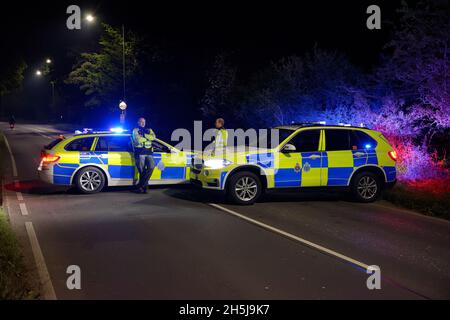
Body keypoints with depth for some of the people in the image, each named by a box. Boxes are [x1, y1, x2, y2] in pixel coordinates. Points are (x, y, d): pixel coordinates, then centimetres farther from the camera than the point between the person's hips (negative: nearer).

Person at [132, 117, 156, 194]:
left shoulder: (149, 130, 22)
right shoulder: (135, 130, 9)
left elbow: (153, 137, 0)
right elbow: (138, 140, -9)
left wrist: (143, 135, -7)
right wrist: (147, 137, 3)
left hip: (149, 153, 3)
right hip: (140, 153, -3)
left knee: (151, 167, -17)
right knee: (142, 171, -7)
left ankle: (140, 186, -12)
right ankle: (144, 187, 2)